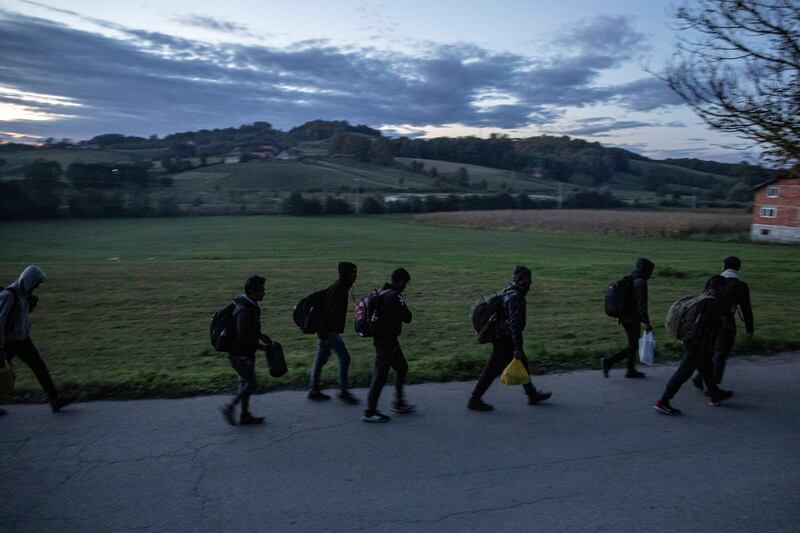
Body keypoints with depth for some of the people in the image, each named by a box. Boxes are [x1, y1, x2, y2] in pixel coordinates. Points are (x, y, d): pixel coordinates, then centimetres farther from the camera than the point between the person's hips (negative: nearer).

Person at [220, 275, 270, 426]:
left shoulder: (251, 306, 8)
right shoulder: (244, 310, -24)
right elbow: (243, 336, -28)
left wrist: (260, 336, 8)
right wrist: (260, 345, -18)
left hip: (245, 353, 10)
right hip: (239, 354, -10)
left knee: (246, 383, 15)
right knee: (251, 384, -4)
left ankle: (245, 415, 25)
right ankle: (229, 408, 8)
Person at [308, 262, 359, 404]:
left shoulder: (341, 287, 13)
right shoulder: (337, 289, -19)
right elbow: (329, 313, -23)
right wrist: (323, 335, -23)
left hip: (326, 330, 10)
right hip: (329, 331, -10)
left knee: (321, 359, 13)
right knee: (344, 357, -4)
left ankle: (314, 391, 21)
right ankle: (343, 391, 3)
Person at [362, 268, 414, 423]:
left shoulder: (382, 293, 8)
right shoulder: (395, 296, -20)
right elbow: (407, 318, -19)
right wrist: (404, 311, -1)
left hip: (380, 338, 10)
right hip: (386, 342, -10)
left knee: (402, 367, 20)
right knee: (380, 375, -3)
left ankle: (399, 403, 28)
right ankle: (370, 412, 5)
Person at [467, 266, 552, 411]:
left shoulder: (509, 292, 9)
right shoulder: (515, 297, -22)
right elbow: (515, 324, -27)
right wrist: (518, 347, -26)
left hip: (501, 337, 10)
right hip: (506, 340, -10)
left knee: (522, 364, 19)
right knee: (493, 370, -1)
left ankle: (532, 395, 31)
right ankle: (475, 400, 8)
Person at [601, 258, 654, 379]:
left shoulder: (629, 280, 8)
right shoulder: (641, 283, -19)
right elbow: (642, 305, -20)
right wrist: (646, 322, -16)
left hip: (625, 318, 9)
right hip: (633, 320, -9)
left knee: (633, 344, 19)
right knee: (632, 346, 2)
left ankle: (631, 371, 28)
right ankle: (608, 362, -5)